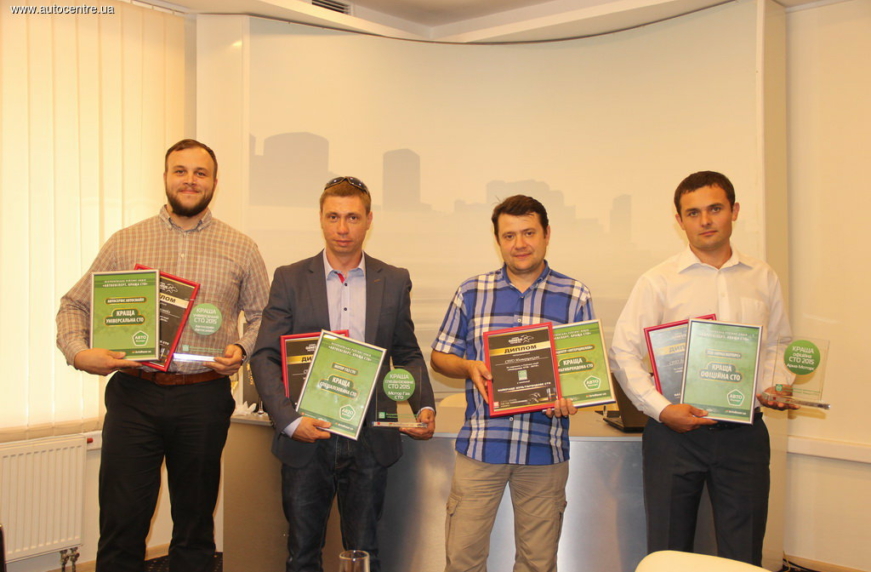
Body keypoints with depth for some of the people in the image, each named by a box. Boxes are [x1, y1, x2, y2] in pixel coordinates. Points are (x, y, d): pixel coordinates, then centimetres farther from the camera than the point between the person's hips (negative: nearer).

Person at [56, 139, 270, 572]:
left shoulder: (241, 249, 7)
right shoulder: (125, 243, 8)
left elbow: (262, 316, 10)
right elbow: (75, 305, 10)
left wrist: (242, 349, -9)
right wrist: (79, 352, -9)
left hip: (205, 397, 0)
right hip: (134, 394, 0)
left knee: (195, 528, 12)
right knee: (121, 526, 1)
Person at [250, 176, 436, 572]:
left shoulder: (394, 281, 4)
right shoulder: (290, 279, 0)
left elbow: (407, 354, 11)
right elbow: (264, 357, -3)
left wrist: (425, 407, -4)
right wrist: (288, 419, -16)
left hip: (370, 440, 1)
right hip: (306, 438, 0)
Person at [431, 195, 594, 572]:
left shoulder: (575, 297, 3)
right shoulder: (471, 292, 6)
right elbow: (439, 356, 11)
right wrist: (469, 367, -10)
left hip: (545, 447, 0)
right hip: (480, 444, 1)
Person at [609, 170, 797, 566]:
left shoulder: (763, 278, 9)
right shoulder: (658, 281, -1)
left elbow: (777, 345, 19)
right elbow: (623, 352, -5)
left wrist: (774, 388, 0)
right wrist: (661, 408, -15)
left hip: (744, 432, 2)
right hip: (675, 430, -2)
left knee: (745, 554, 9)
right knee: (669, 552, 8)